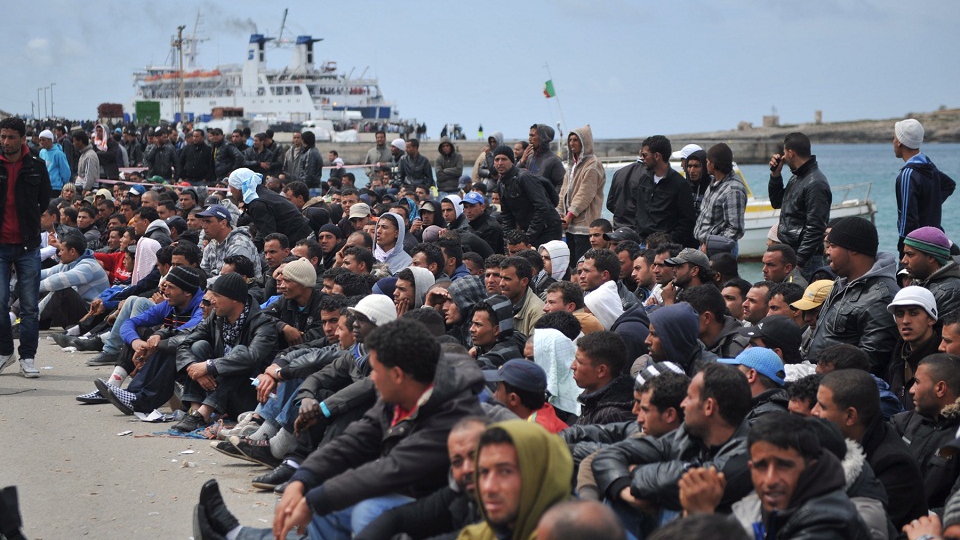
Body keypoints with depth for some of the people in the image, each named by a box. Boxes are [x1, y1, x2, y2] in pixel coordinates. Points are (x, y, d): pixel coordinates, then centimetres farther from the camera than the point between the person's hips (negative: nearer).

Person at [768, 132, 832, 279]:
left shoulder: (815, 184, -16)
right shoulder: (796, 178, 15)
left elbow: (815, 229, -20)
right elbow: (776, 202, 28)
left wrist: (798, 262, -22)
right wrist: (775, 175, 13)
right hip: (788, 255, 10)